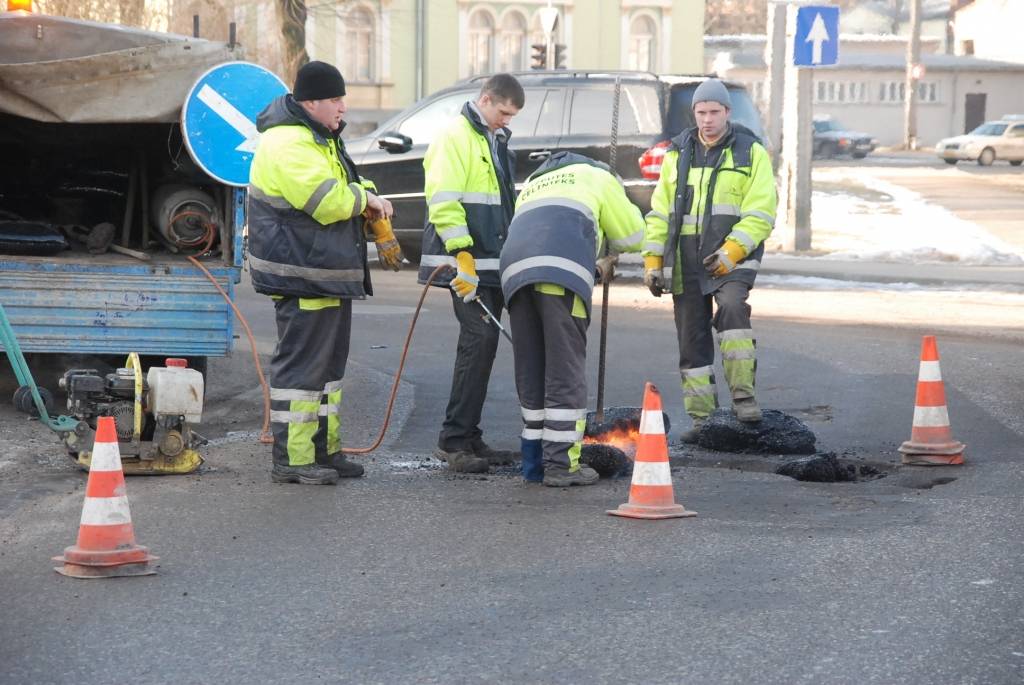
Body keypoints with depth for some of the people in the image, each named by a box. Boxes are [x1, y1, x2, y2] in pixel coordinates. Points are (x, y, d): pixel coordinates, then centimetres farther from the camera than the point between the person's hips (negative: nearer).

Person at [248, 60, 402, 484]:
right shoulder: (287, 145, -19)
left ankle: (323, 450, 24)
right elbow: (329, 201, -26)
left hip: (330, 275, 11)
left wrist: (369, 203, 5)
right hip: (302, 278, -11)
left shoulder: (319, 139, 17)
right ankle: (291, 459, -4)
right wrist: (366, 199, -8)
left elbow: (346, 186, 26)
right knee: (301, 366, -8)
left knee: (328, 365, 16)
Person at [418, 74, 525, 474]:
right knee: (479, 340, -14)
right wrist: (462, 255, -22)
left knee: (483, 343, 9)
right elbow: (444, 202, -18)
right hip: (466, 264, -9)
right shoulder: (455, 137, -10)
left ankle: (469, 438, 14)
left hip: (493, 263, 9)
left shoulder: (496, 141, 21)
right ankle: (454, 440, -11)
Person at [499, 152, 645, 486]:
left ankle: (535, 460, 16)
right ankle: (561, 464, -5)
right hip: (562, 273, -5)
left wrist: (595, 268, 45)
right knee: (565, 371, -3)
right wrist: (610, 255, 47)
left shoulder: (532, 185, 41)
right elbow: (633, 236, 24)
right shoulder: (596, 176, 25)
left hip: (515, 270, 6)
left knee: (530, 371, 12)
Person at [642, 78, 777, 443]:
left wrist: (732, 250, -18)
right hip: (686, 262, 4)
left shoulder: (750, 152, 1)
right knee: (692, 340, 4)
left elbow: (761, 212, -6)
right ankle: (701, 416, 12)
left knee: (731, 310, -30)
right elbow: (660, 211, 15)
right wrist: (653, 258, 6)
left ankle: (743, 395, -25)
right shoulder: (678, 153, 13)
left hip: (732, 259, -4)